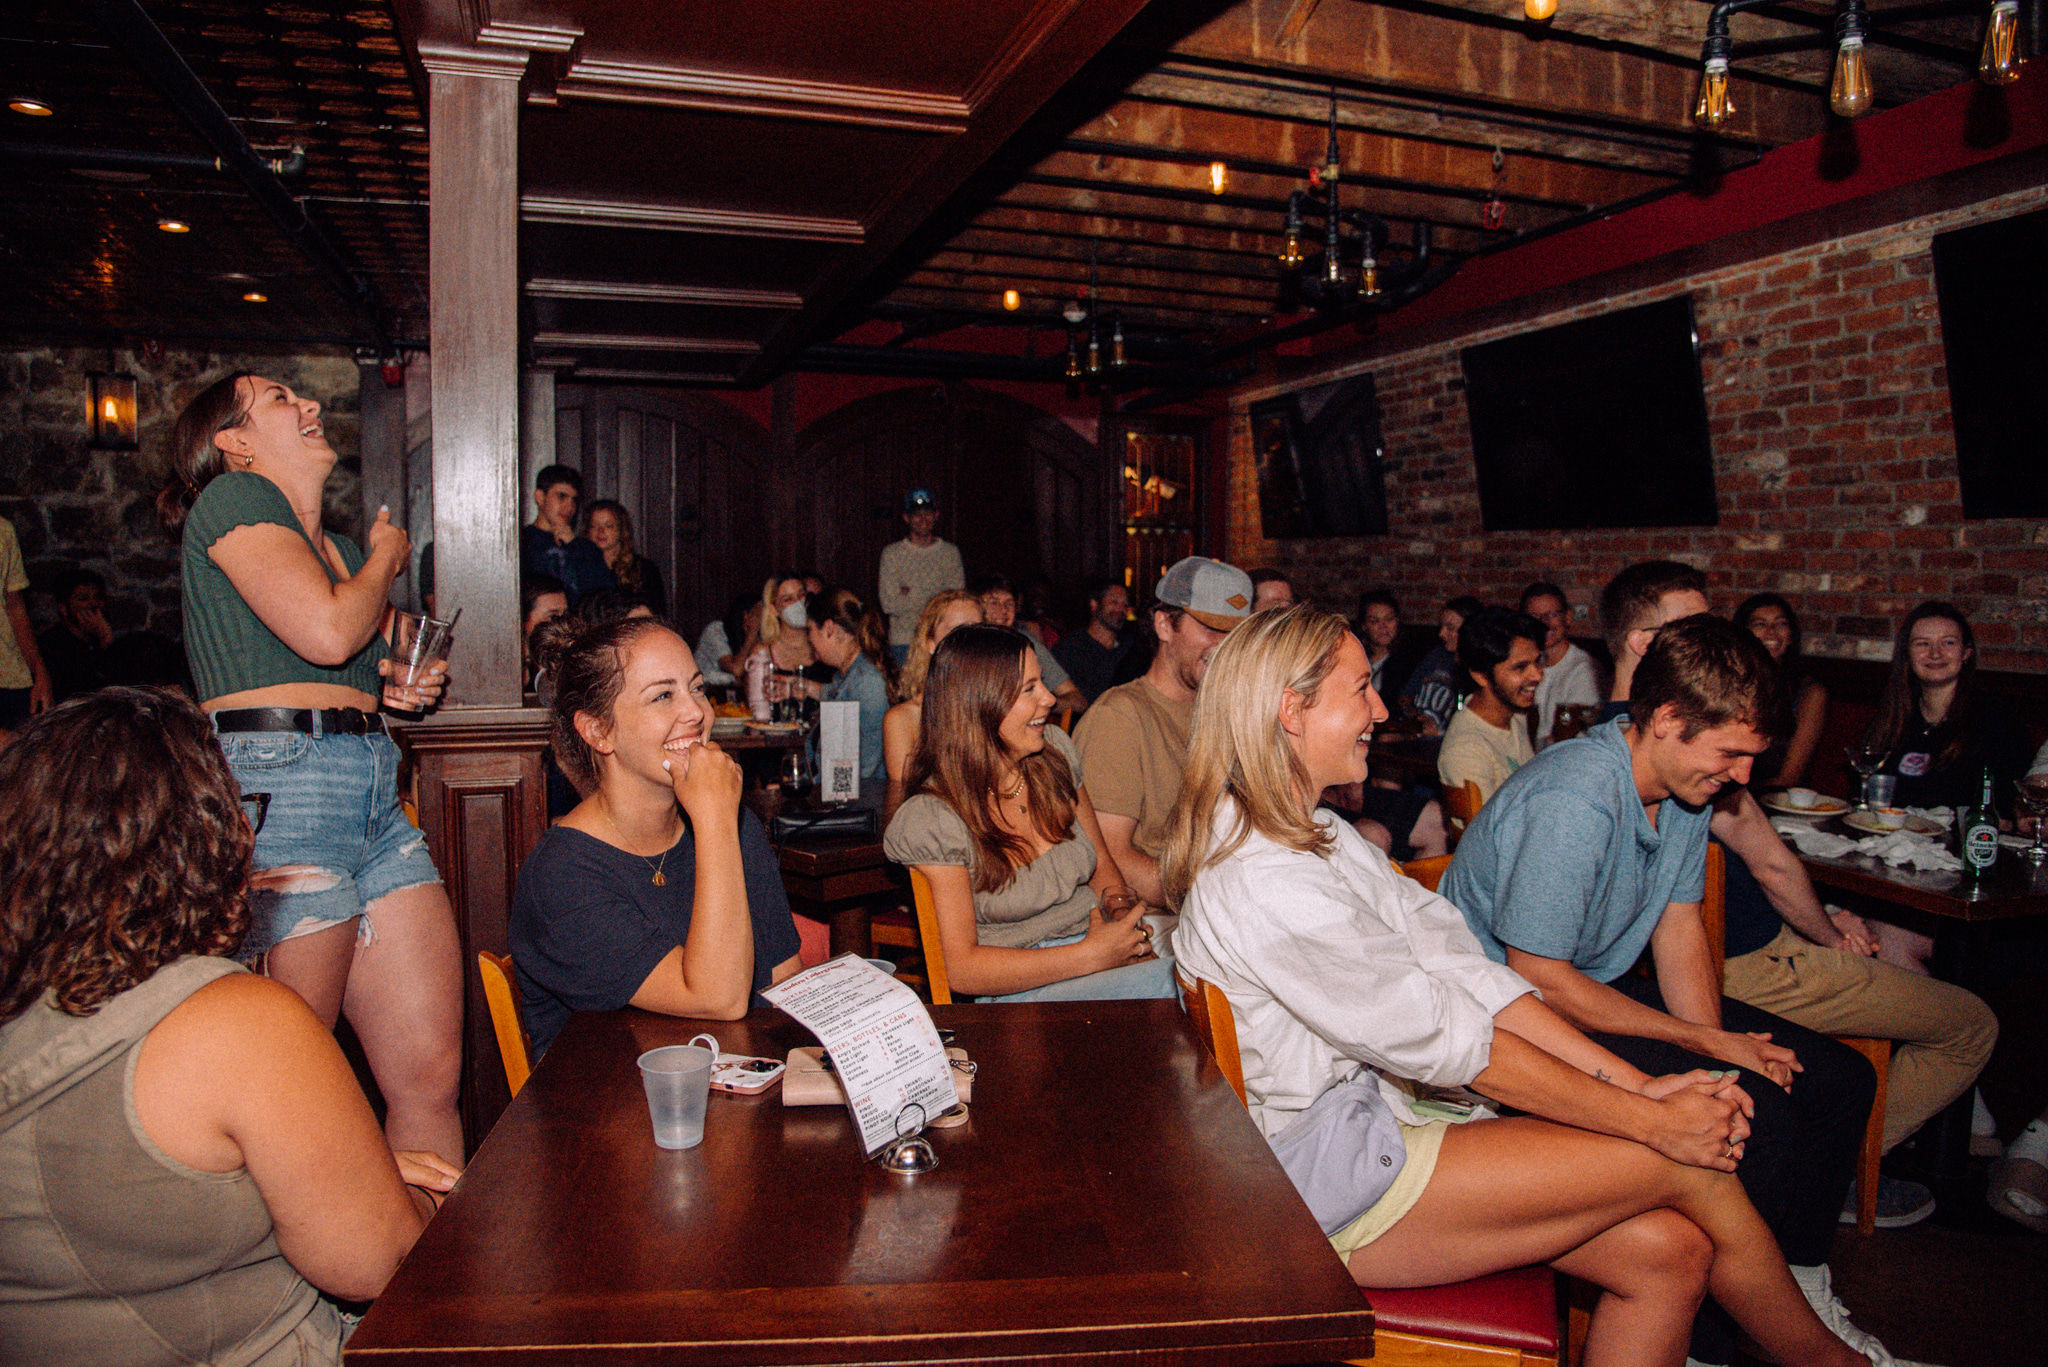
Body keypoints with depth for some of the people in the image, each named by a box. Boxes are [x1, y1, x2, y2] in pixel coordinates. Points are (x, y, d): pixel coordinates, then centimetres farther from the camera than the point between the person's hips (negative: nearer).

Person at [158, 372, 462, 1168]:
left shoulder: (337, 546, 25)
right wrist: (387, 558, 4)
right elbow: (326, 632, -16)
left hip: (372, 792, 8)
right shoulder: (233, 497, 0)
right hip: (274, 784, -8)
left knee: (431, 1074, 4)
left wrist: (403, 685, 17)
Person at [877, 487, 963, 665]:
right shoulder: (892, 553, 5)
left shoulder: (950, 552, 8)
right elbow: (889, 604, -5)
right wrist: (935, 597, -6)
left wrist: (911, 594, -6)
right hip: (903, 642, -1)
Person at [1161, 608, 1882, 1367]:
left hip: (1378, 1118, 9)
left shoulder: (1321, 838, 10)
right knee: (1687, 1163, -7)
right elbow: (1446, 1039, -19)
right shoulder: (1262, 879, -22)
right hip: (1318, 1181, -9)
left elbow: (1462, 972, 4)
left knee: (1670, 1252, -5)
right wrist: (1651, 1121, -11)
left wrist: (1638, 1083, -3)